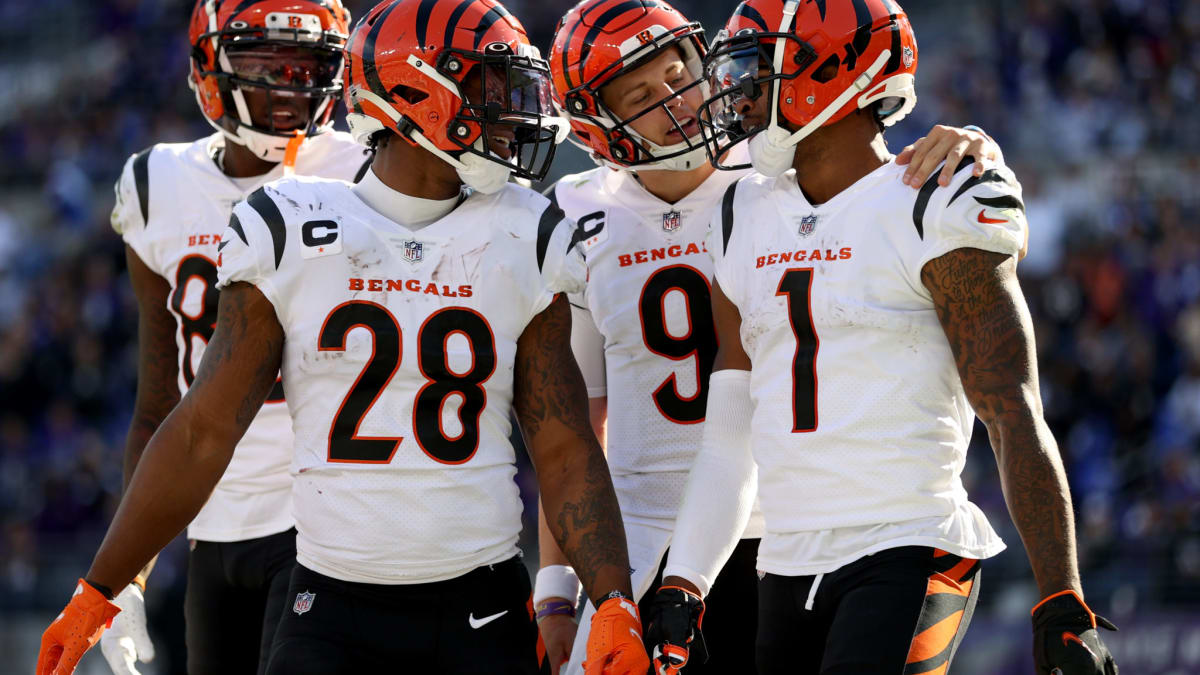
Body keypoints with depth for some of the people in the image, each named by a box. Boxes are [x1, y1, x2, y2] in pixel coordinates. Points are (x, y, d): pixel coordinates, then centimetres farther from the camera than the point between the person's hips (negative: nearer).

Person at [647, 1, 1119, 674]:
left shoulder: (929, 218, -7)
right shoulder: (749, 221, 14)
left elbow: (1014, 417, -11)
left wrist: (1063, 604, -16)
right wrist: (683, 586, 12)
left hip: (909, 559, -7)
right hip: (790, 568, 7)